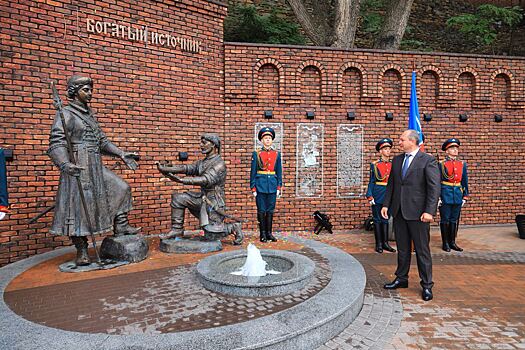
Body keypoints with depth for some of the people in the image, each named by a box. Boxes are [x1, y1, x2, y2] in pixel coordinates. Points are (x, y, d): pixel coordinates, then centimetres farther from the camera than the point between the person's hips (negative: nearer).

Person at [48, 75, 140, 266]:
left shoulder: (89, 114, 18)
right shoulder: (66, 114, -8)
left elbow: (102, 140, 22)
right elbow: (56, 144, -18)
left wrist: (122, 154, 15)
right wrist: (64, 164, -36)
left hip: (97, 166, 9)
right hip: (78, 168, -8)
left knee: (121, 188, 9)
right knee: (79, 207, -4)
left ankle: (120, 226, 17)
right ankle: (82, 251, 5)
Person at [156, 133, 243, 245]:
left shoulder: (219, 164, -16)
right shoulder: (202, 162, 12)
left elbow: (206, 180, -29)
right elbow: (187, 168, 2)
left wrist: (182, 180, -37)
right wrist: (166, 169, -9)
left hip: (214, 201, -8)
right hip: (202, 198, 8)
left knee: (210, 235, -9)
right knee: (178, 198, 1)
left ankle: (233, 228, 13)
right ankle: (177, 229, 8)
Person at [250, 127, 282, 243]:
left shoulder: (277, 154, 8)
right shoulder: (256, 154, 0)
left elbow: (279, 172, 10)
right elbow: (253, 172, 0)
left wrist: (279, 187, 4)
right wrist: (253, 188, -5)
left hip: (272, 185, 3)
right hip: (261, 185, -2)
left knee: (270, 210, 8)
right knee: (261, 210, 3)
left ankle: (269, 233, 17)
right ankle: (262, 234, 12)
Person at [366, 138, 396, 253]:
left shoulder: (393, 165, 8)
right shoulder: (375, 165, -3)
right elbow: (371, 182, -3)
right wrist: (370, 196, -11)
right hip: (378, 196, -4)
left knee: (386, 219, 10)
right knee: (377, 219, 3)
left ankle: (385, 243, 18)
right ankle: (379, 244, 10)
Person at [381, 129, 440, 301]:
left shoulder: (428, 160, -7)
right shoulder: (397, 160, 12)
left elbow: (434, 188, -12)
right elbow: (391, 184, 14)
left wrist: (429, 211, -19)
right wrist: (386, 204, 7)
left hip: (418, 213, -5)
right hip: (399, 212, 6)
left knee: (422, 250, 5)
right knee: (402, 248, 15)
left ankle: (426, 285, 17)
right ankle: (401, 279, 28)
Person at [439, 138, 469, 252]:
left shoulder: (462, 164, 10)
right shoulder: (441, 164, -4)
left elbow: (465, 182, 13)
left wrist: (465, 196, 9)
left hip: (458, 196, 4)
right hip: (445, 195, -4)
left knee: (454, 220, 11)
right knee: (445, 220, 3)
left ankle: (452, 242, 21)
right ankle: (445, 243, 13)